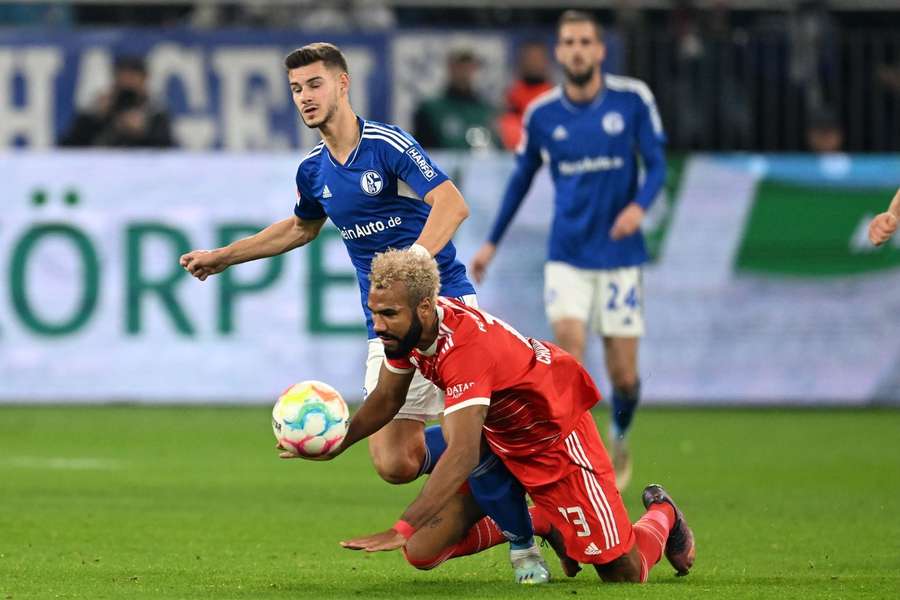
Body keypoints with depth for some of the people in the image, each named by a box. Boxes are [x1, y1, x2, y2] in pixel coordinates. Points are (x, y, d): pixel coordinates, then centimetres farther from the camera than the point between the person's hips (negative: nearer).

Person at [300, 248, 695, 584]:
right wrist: (336, 444, -15)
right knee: (423, 553, -4)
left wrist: (402, 529, -56)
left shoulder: (468, 348, -40)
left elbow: (462, 455, -48)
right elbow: (386, 400, 4)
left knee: (624, 573, -3)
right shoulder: (406, 329, -14)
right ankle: (543, 524, 20)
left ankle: (662, 516, 35)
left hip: (555, 436, -7)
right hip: (499, 439, 7)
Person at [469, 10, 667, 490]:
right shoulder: (541, 114, 1)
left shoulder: (633, 100, -4)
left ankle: (618, 439, 35)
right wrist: (492, 242, 17)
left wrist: (640, 205, -23)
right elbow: (521, 177, 14)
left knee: (623, 376, 2)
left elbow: (657, 163, -2)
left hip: (619, 256, 0)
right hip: (566, 256, 0)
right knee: (569, 347, -21)